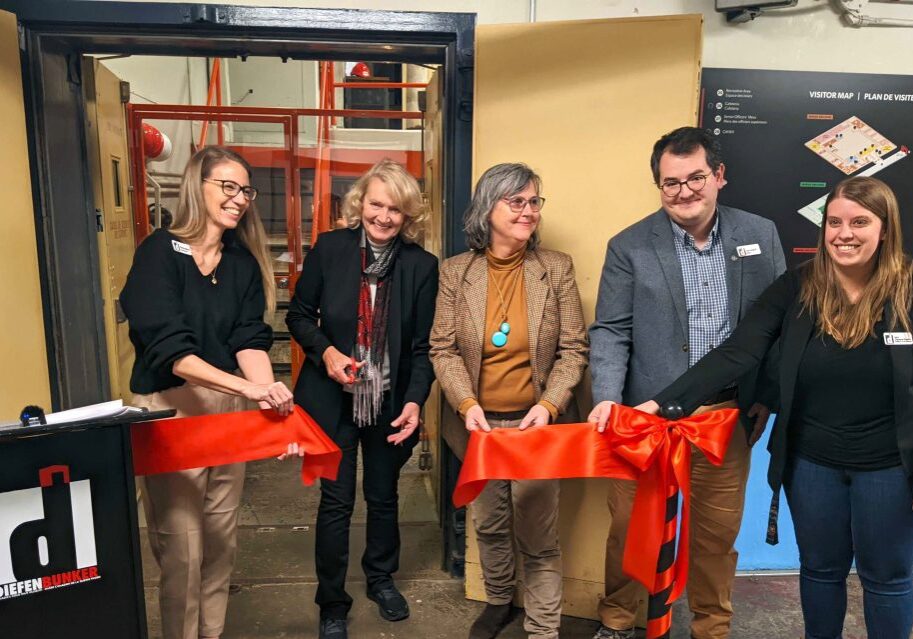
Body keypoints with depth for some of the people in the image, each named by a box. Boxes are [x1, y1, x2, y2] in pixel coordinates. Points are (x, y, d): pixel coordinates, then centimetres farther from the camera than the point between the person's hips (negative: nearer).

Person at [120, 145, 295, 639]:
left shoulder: (244, 261, 4)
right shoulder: (159, 253, -11)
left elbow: (250, 339, -5)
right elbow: (169, 349, -21)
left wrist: (272, 397, -24)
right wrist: (250, 387, -33)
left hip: (230, 407, 5)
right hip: (171, 409, -5)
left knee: (222, 540, 16)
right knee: (181, 546, 4)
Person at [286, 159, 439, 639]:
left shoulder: (422, 265, -8)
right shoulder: (329, 248, -8)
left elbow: (422, 346, -5)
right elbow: (299, 316, 1)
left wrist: (415, 400, -17)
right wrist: (326, 352, -16)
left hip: (391, 402, 1)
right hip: (332, 398, -1)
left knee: (383, 495, 18)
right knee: (336, 501, 8)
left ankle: (381, 578, 45)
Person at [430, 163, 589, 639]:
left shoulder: (557, 268, -5)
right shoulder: (455, 271, -3)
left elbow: (573, 349, -4)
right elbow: (443, 348, -3)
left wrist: (549, 406, -17)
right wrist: (467, 404, -16)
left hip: (536, 421, -1)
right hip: (480, 421, 2)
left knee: (538, 536, 5)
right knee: (488, 524, 20)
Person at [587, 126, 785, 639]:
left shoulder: (761, 235, 5)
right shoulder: (629, 246, -3)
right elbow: (610, 331, -5)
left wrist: (769, 395, 6)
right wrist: (608, 398, -18)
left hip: (729, 415, 2)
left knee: (718, 533, 15)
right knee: (629, 526, 10)